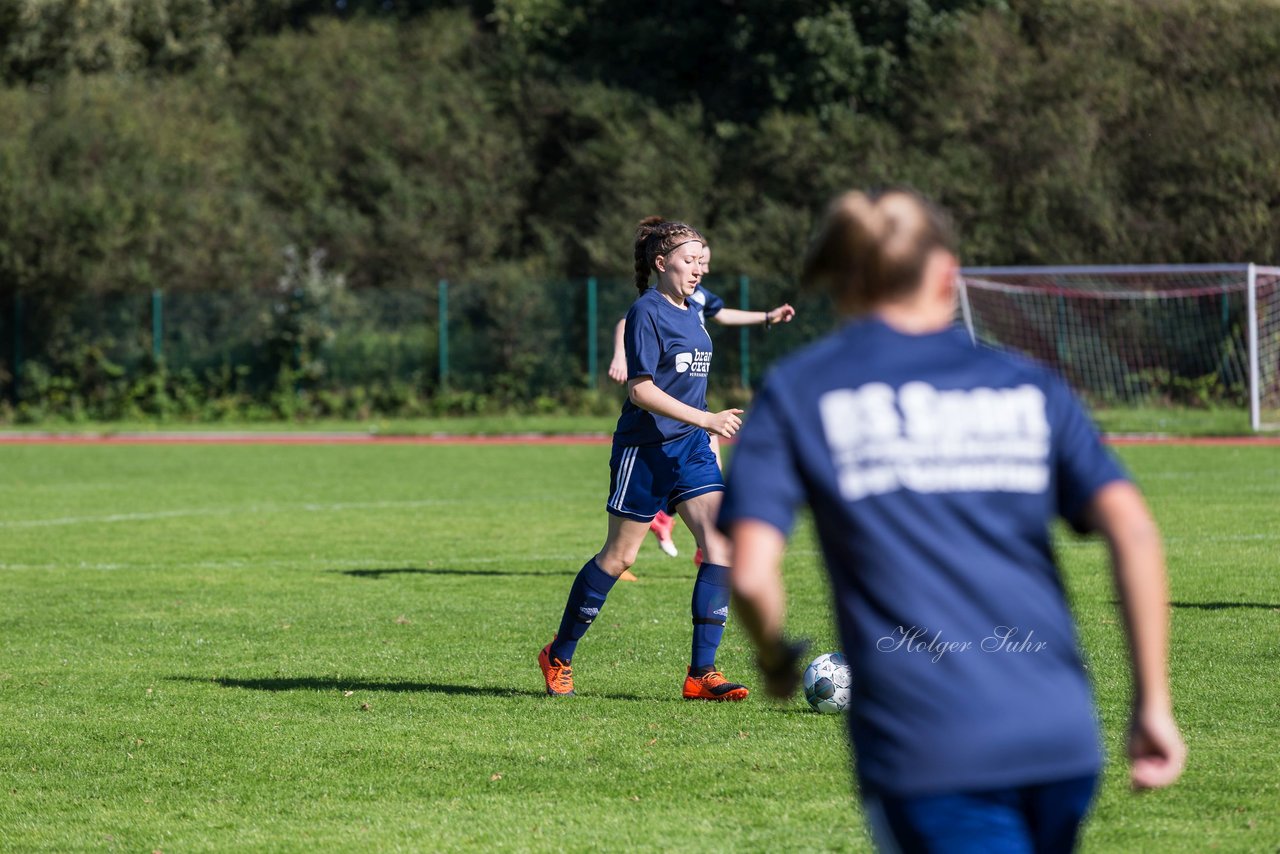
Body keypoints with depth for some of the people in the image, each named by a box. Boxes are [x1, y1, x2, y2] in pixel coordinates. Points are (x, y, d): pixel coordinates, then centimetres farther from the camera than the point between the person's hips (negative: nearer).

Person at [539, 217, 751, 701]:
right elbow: (642, 389, -19)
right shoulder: (647, 312, -13)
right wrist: (706, 419, -23)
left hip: (690, 447, 7)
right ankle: (558, 657, 20)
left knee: (721, 545, -9)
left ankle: (701, 673, -8)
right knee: (619, 557, 2)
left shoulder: (690, 314, 13)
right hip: (644, 448, -7)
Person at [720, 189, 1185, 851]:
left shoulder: (796, 392, 7)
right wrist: (1153, 702, 3)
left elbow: (751, 576, -3)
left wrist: (775, 659, 18)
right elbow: (1132, 530, -1)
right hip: (1061, 740, 3)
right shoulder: (1029, 387, 13)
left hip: (925, 753, -3)